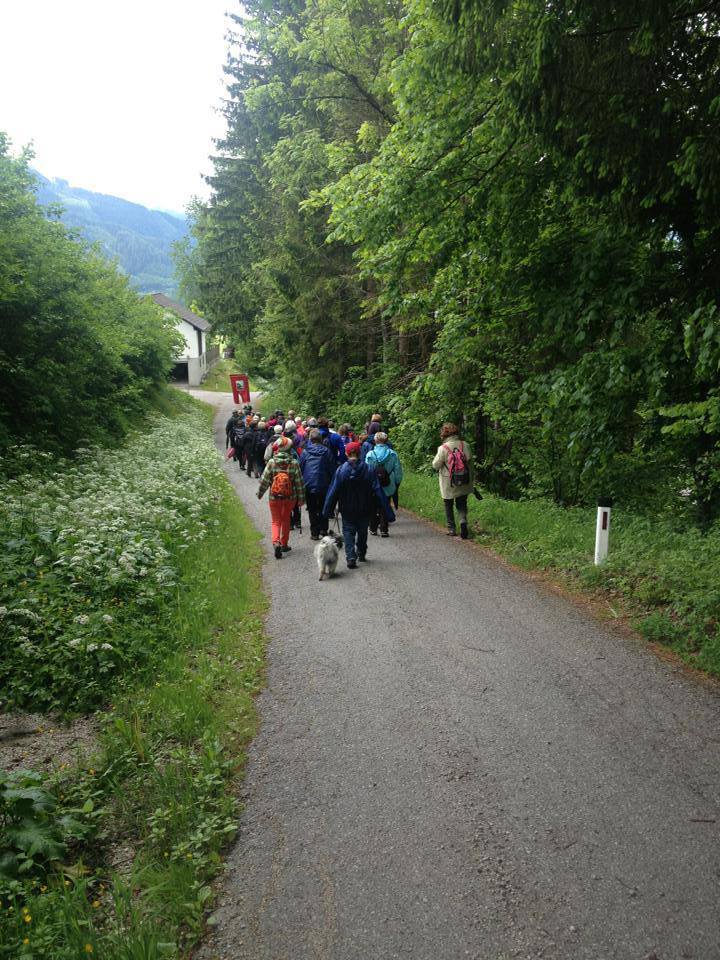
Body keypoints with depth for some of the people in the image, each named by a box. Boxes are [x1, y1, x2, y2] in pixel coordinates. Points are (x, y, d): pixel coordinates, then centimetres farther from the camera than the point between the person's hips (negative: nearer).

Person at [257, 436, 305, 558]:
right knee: (286, 520, 20)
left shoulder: (271, 462, -11)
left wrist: (259, 493, 10)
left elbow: (264, 480, -6)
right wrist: (301, 498, 3)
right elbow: (299, 482, -5)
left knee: (275, 521, 10)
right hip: (290, 497, 1)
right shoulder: (294, 463, -9)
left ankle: (276, 542, -14)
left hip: (274, 497, -1)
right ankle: (284, 544, 29)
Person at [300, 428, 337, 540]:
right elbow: (333, 469, 2)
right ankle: (323, 529, 16)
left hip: (309, 485, -1)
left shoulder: (305, 452, -3)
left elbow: (300, 469, 2)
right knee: (323, 508, 17)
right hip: (323, 485, 1)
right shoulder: (326, 452, -1)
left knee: (312, 510, 5)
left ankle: (314, 533, 4)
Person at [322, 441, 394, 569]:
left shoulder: (341, 470, -13)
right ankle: (361, 554, 37)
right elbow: (378, 491, -13)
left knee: (348, 532, 7)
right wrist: (388, 513, -11)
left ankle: (351, 557, -10)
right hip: (365, 510, 2)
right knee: (362, 531, 21)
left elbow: (333, 492, -12)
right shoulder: (369, 470, -11)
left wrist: (327, 512, -4)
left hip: (347, 510, -2)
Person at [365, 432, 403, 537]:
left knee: (373, 508, 16)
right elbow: (398, 471, -4)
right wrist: (397, 483, 8)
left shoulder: (370, 455, -10)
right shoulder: (393, 454, -8)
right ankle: (384, 530, 9)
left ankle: (373, 529, 21)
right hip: (388, 487, 0)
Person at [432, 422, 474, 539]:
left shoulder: (443, 448, -17)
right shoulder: (465, 445, -5)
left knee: (449, 506, 15)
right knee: (462, 504, 15)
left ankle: (451, 529, 18)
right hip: (464, 483, 3)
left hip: (448, 484, -3)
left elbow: (435, 465, -10)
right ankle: (463, 521, -10)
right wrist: (471, 479, 14)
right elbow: (470, 463, 3)